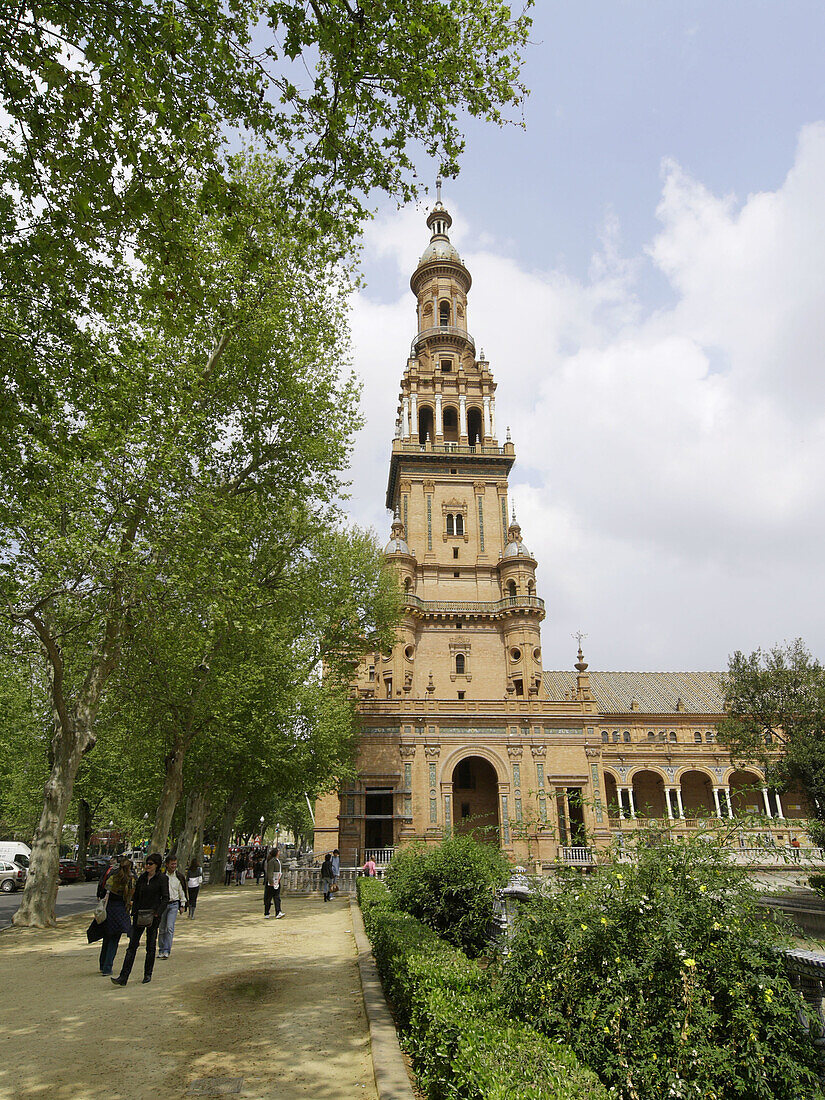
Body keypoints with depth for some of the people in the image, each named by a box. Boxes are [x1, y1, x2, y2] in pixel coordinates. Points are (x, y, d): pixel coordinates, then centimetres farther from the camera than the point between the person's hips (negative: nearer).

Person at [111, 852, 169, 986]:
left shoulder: (162, 878, -7)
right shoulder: (142, 877, 8)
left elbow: (165, 898, -8)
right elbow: (136, 895, 15)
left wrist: (156, 913, -17)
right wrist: (134, 912, 5)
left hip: (153, 916, -4)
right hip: (139, 915, 4)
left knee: (151, 946, 5)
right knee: (132, 945, -1)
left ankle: (148, 974, 19)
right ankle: (123, 977, -2)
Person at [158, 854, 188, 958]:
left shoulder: (179, 877, 5)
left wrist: (182, 904, 11)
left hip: (174, 904, 0)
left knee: (170, 927, -11)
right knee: (162, 929, 6)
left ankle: (166, 951, -8)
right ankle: (161, 950, 20)